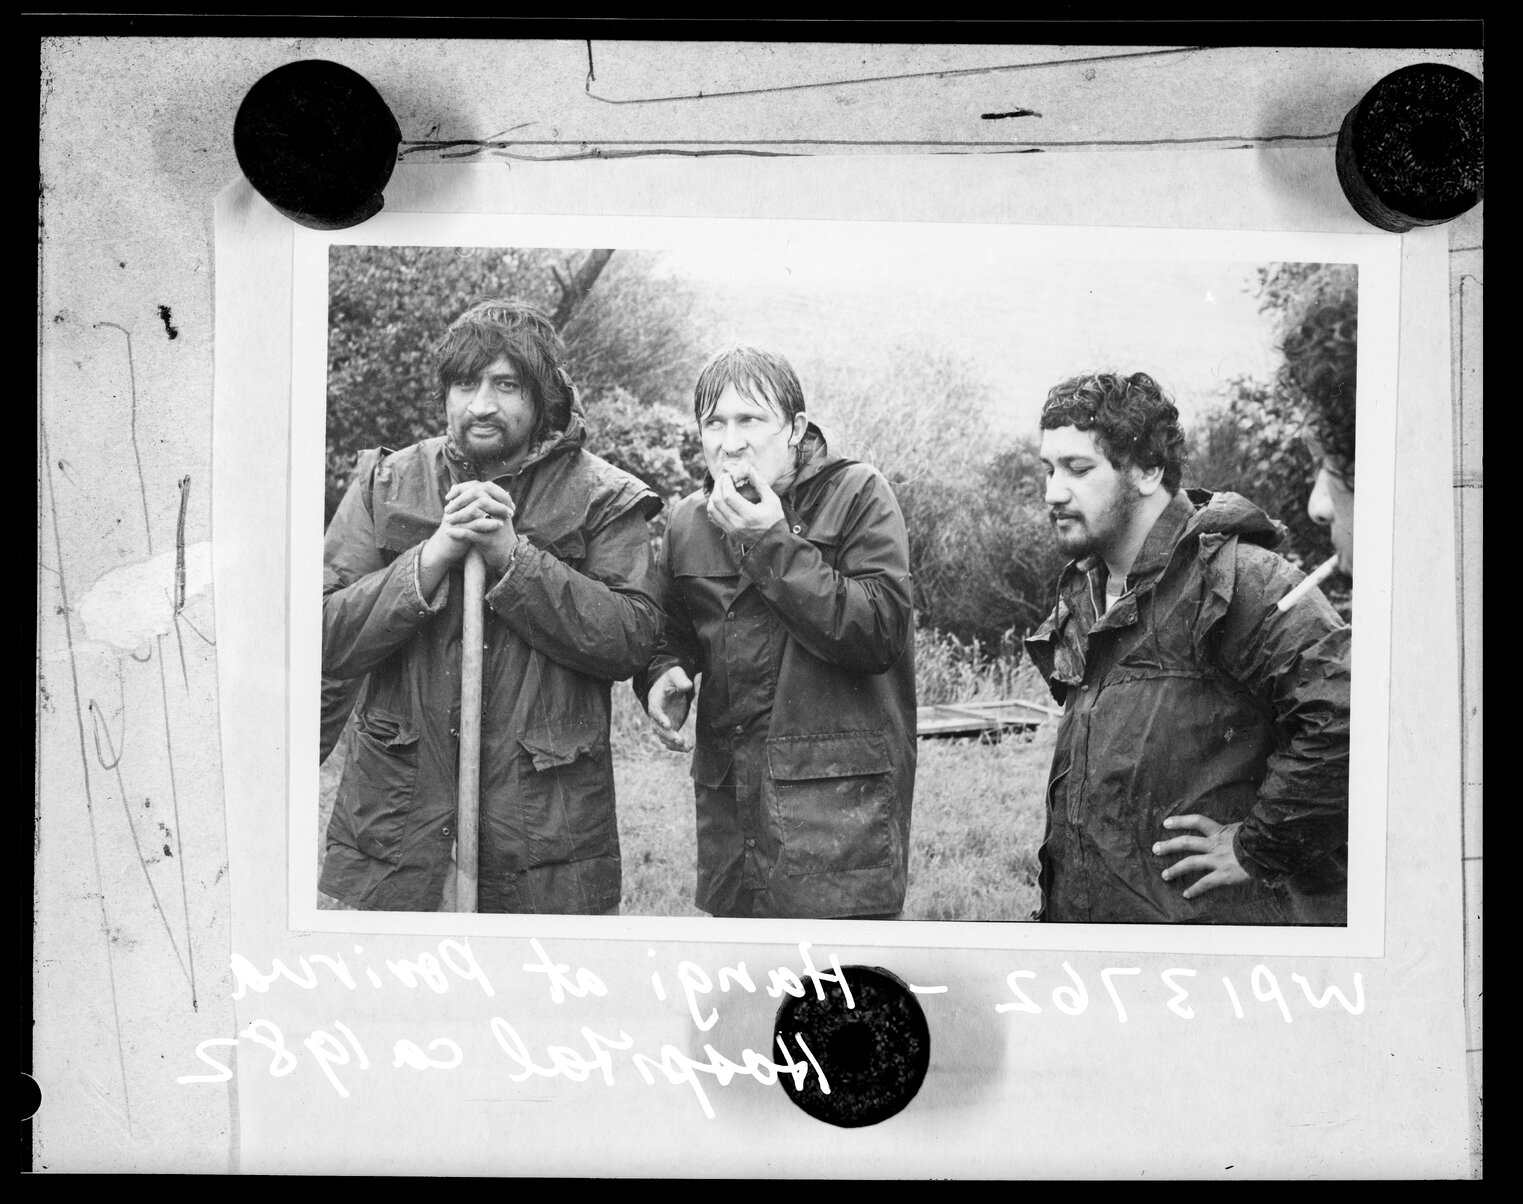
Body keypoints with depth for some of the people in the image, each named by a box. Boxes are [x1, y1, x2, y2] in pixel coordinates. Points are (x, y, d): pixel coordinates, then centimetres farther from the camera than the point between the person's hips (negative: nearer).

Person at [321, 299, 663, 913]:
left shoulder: (602, 497, -1)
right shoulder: (385, 483, 4)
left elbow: (632, 639, -13)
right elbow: (325, 639, -4)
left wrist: (511, 554, -18)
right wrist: (436, 555, -16)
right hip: (396, 814, 2)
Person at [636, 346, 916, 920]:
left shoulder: (858, 495, -5)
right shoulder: (688, 521, 11)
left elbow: (879, 632, -16)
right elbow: (672, 637, 22)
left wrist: (773, 543, -18)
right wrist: (663, 677, -2)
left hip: (838, 805, -5)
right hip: (727, 803, 6)